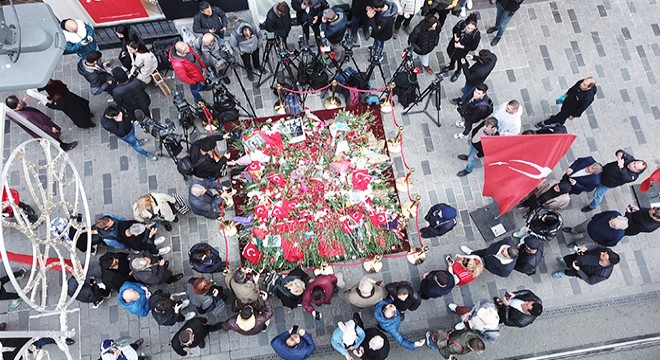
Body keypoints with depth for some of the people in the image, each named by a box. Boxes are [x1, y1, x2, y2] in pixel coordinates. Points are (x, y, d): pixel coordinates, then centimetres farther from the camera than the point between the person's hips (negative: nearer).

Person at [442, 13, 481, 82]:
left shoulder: (476, 34, -38)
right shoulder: (461, 23, -32)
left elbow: (473, 47, -23)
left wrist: (460, 46, -26)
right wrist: (455, 37, -24)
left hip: (462, 50, -3)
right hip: (453, 45, 3)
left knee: (459, 61, 27)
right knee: (452, 56, 32)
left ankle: (458, 72, 62)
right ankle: (451, 66, 68)